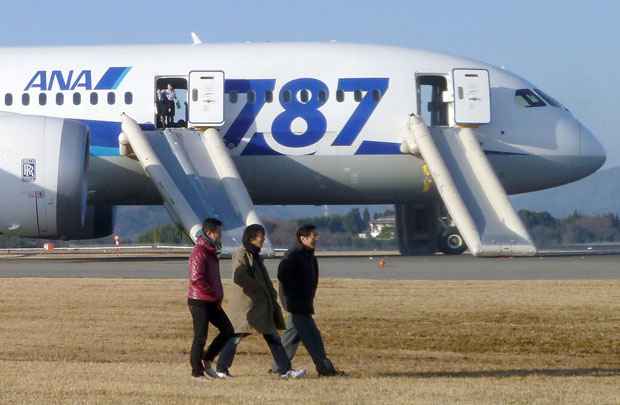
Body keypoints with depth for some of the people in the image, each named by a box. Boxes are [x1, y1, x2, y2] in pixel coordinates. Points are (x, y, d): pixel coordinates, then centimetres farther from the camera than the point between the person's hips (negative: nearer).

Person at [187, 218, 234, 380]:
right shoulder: (199, 252, -16)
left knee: (228, 330, 8)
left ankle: (206, 361, 16)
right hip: (199, 301, -9)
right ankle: (197, 371, 7)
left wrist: (218, 295, 9)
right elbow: (196, 279, -25)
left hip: (212, 302, 9)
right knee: (200, 337, -2)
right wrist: (214, 294, -16)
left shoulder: (211, 251, 14)